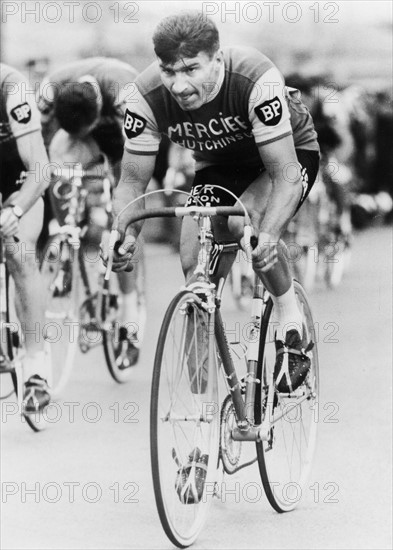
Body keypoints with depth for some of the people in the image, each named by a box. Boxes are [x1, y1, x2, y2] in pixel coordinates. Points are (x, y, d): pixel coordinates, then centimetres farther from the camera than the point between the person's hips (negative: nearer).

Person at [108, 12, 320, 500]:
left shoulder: (256, 81, -36)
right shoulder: (149, 96, -25)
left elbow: (285, 174, -35)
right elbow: (132, 180, -15)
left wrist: (268, 235, -50)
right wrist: (125, 234, -32)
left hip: (291, 154, -4)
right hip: (218, 166, 4)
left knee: (245, 220, -35)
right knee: (195, 269, -12)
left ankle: (290, 315, -5)